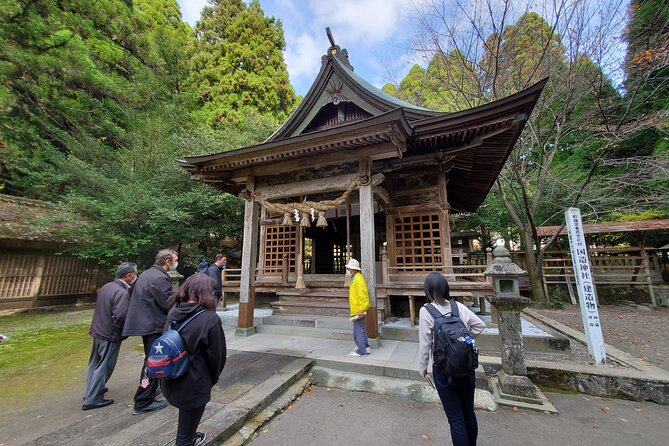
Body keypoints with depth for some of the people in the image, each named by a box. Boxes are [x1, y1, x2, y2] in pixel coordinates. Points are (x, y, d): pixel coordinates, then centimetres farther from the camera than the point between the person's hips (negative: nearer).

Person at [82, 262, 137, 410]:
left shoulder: (106, 287, 3)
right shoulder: (122, 293, -26)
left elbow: (100, 307, 13)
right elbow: (120, 317, -31)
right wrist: (123, 333, -12)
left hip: (97, 331, 9)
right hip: (110, 336, -9)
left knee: (95, 363, 24)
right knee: (104, 367, 6)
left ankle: (90, 391, 41)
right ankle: (92, 399, 17)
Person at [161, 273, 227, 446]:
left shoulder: (173, 312, -8)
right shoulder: (210, 318, -26)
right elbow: (216, 355, -18)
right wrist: (212, 379, 2)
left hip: (170, 381, 7)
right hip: (193, 384, -7)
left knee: (186, 418, 34)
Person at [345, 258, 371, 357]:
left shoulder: (358, 280, -21)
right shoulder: (354, 278, 11)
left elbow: (362, 296, -24)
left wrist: (361, 311, -23)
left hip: (358, 311, -10)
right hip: (357, 310, 10)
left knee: (358, 330, 0)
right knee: (361, 329, 19)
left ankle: (361, 351, 11)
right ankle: (366, 348, 30)